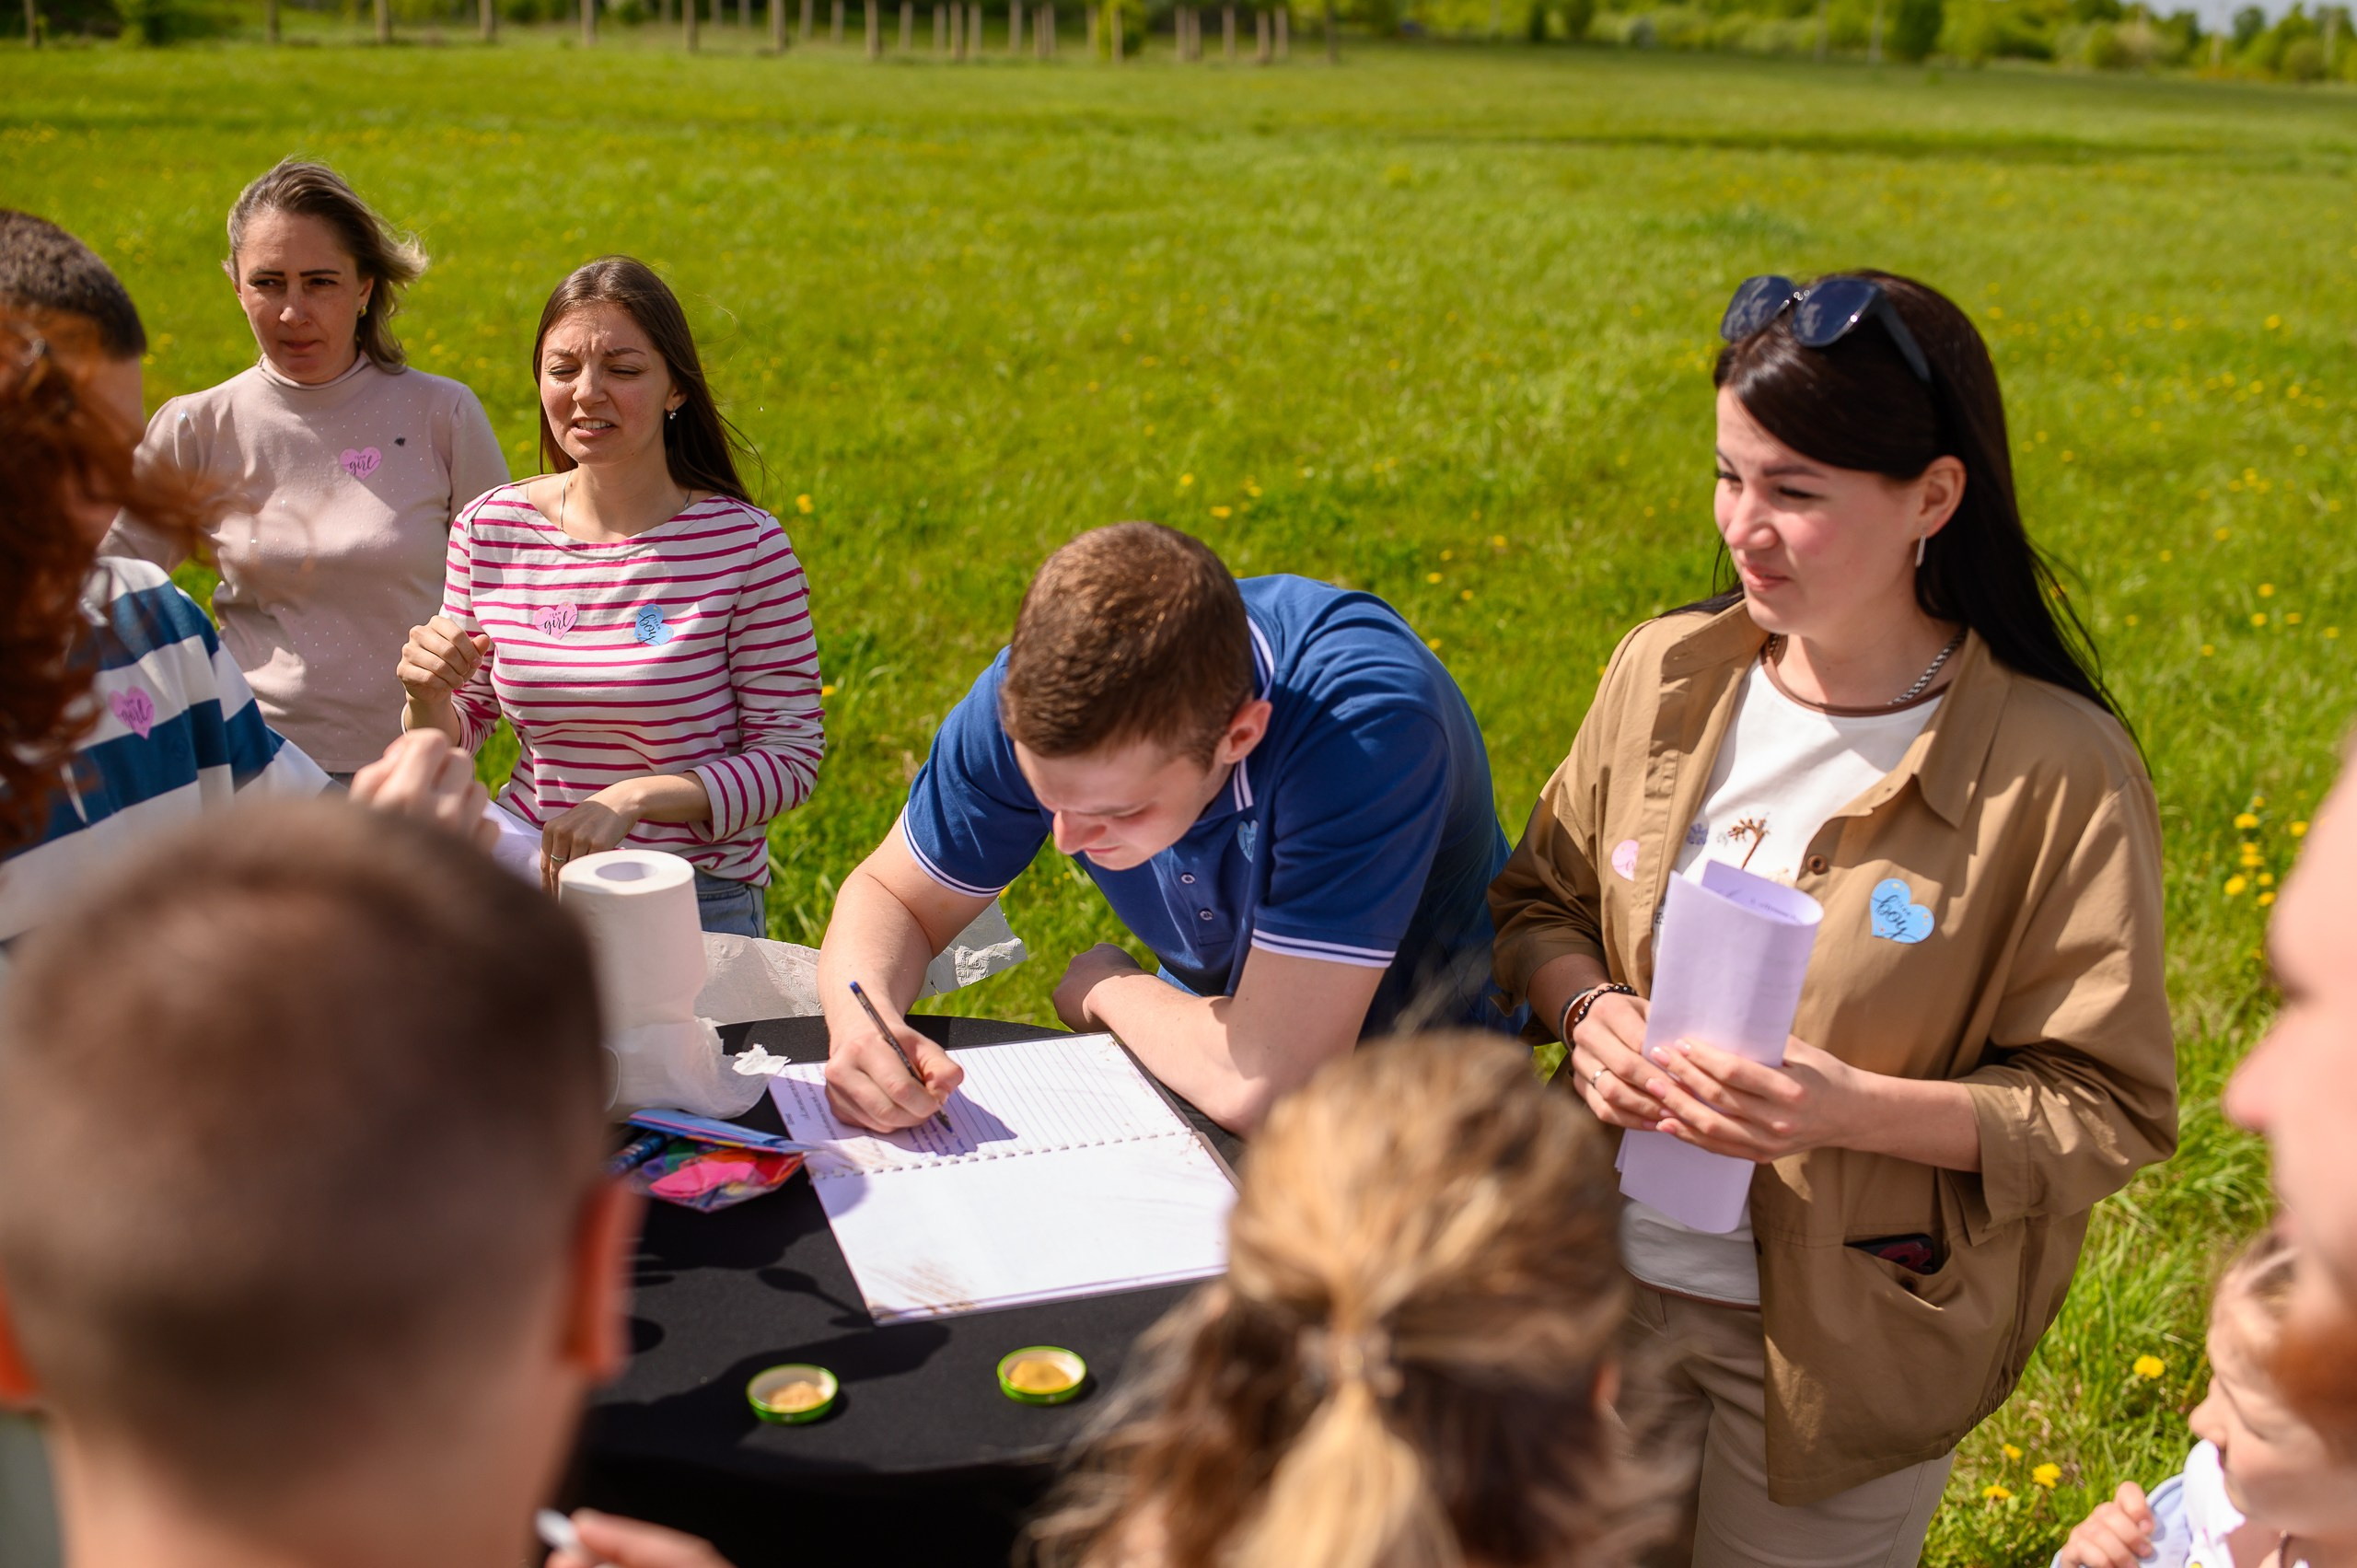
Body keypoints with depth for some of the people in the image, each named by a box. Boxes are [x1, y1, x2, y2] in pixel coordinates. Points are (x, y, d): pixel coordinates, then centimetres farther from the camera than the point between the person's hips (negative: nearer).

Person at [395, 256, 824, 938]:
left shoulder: (746, 544, -11)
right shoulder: (490, 530, 1)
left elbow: (791, 757, -9)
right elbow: (452, 741, 10)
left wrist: (635, 798, -20)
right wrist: (428, 696, -12)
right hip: (523, 882, 3)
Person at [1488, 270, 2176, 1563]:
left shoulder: (2057, 774, -18)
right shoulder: (1667, 673, -6)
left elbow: (2107, 1109, -13)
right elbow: (1540, 904, 7)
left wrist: (1859, 1109, -27)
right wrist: (1588, 1005, -14)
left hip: (1842, 1344, -4)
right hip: (1610, 1276, 4)